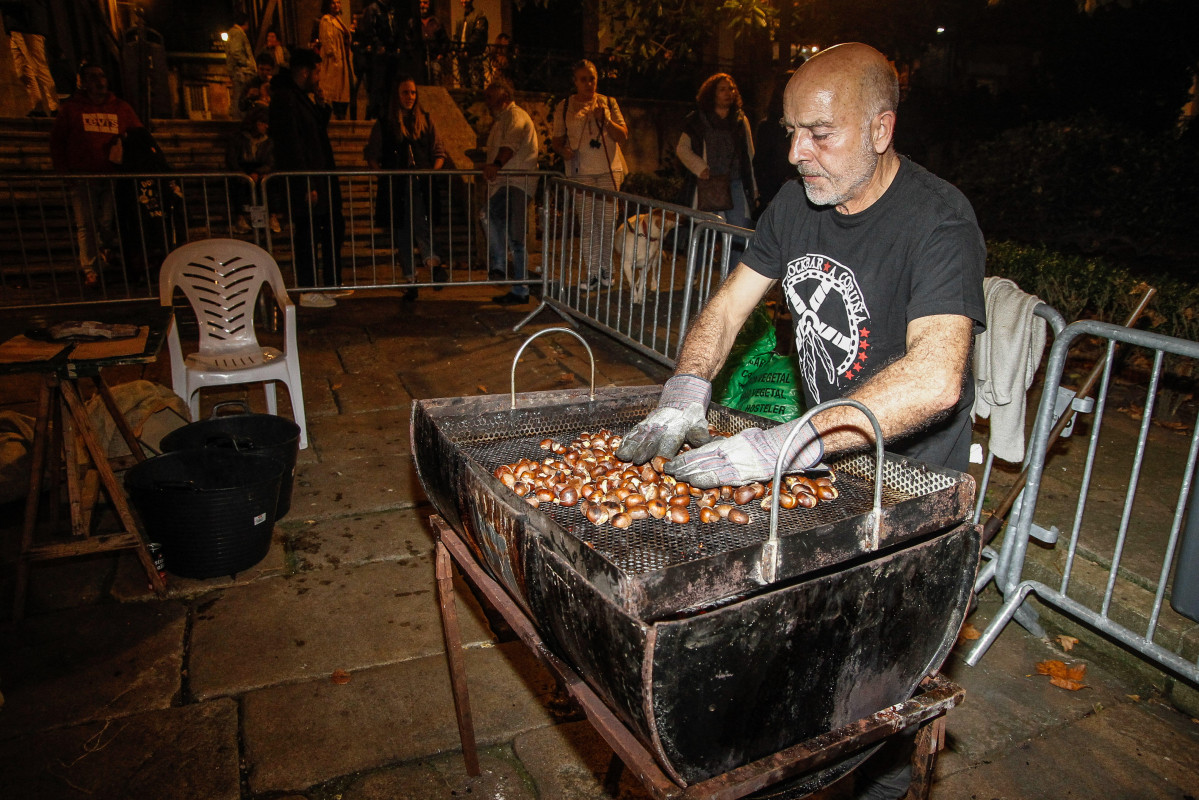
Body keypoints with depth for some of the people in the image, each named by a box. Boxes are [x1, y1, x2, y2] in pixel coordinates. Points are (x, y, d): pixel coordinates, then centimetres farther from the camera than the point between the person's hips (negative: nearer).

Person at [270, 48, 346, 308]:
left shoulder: (300, 97, 17)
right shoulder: (285, 99, -16)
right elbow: (292, 147, -22)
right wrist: (307, 186, -23)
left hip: (320, 179, 11)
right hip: (306, 184, -11)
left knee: (335, 228, 15)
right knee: (307, 237, -2)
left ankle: (331, 284, 26)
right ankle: (308, 292, 8)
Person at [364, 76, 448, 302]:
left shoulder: (425, 121, 10)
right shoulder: (383, 124, 7)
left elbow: (439, 153, 12)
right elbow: (371, 155, 10)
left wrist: (432, 171, -5)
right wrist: (383, 173, -6)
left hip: (420, 184, -1)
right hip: (395, 186, 1)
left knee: (420, 224, -24)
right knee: (402, 232, 4)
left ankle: (434, 265, -32)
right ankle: (410, 280, 10)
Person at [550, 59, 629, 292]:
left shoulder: (608, 103, 8)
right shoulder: (564, 107, 7)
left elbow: (623, 137, 4)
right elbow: (557, 140, 12)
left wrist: (606, 120, -13)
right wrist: (563, 150, -10)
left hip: (609, 170, 1)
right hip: (581, 171, 0)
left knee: (608, 220, 0)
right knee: (587, 222, -4)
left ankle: (606, 270, 12)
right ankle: (592, 273, 1)